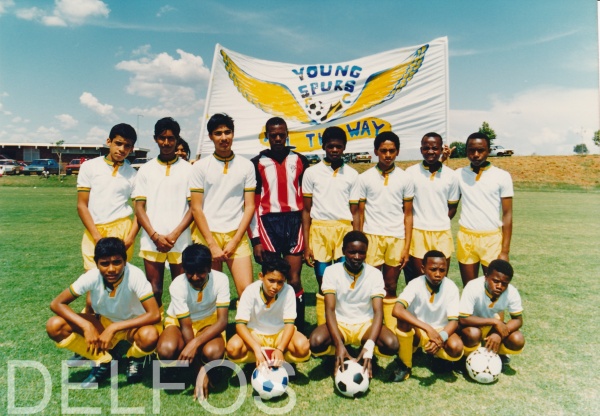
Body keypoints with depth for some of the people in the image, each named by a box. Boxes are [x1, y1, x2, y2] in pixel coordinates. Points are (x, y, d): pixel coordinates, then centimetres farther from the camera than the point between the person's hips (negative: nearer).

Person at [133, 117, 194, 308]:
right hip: (152, 242, 1)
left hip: (180, 241, -1)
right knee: (154, 291, 6)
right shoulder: (146, 169, 8)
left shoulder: (188, 169, 4)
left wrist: (174, 235, -9)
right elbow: (139, 207, 4)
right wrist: (156, 236, -8)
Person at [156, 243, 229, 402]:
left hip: (209, 322, 0)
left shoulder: (220, 279, -25)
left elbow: (222, 321, -25)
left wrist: (195, 343, -41)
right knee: (166, 350, -34)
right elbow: (186, 327, -23)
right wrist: (200, 371, -26)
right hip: (180, 322, 0)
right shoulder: (177, 285, -26)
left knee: (214, 352, -34)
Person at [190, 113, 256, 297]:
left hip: (237, 236, 1)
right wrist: (212, 245, -8)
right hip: (208, 236, 0)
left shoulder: (246, 166, 4)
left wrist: (235, 241, -6)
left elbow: (249, 206, 2)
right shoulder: (200, 166, 2)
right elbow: (196, 208, -1)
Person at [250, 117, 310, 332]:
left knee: (295, 280, 1)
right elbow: (252, 203, 3)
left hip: (294, 222, 1)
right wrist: (256, 239, -3)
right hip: (268, 224, -1)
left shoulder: (300, 161, 10)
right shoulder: (257, 163, 5)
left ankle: (299, 331, 12)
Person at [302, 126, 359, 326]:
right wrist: (306, 246, -1)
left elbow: (354, 212, 10)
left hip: (344, 230, 1)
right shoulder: (312, 172, 4)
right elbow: (306, 211, 5)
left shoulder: (352, 174, 8)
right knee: (324, 286, 4)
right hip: (320, 231, -1)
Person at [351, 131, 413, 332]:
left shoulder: (404, 179, 4)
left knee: (391, 288, 10)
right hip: (371, 237, -1)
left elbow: (408, 214, 4)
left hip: (396, 239, 1)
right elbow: (359, 213, 2)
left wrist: (406, 247, -1)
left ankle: (391, 331, 20)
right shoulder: (365, 178, 1)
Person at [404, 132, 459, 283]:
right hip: (417, 233, -1)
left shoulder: (451, 175, 2)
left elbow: (452, 207, 10)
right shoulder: (410, 172, -1)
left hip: (442, 234, 2)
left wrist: (440, 224, 0)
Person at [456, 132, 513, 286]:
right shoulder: (459, 174, 4)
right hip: (465, 238, 2)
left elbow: (507, 214, -3)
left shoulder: (502, 176, -3)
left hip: (492, 238, -2)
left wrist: (505, 250, -7)